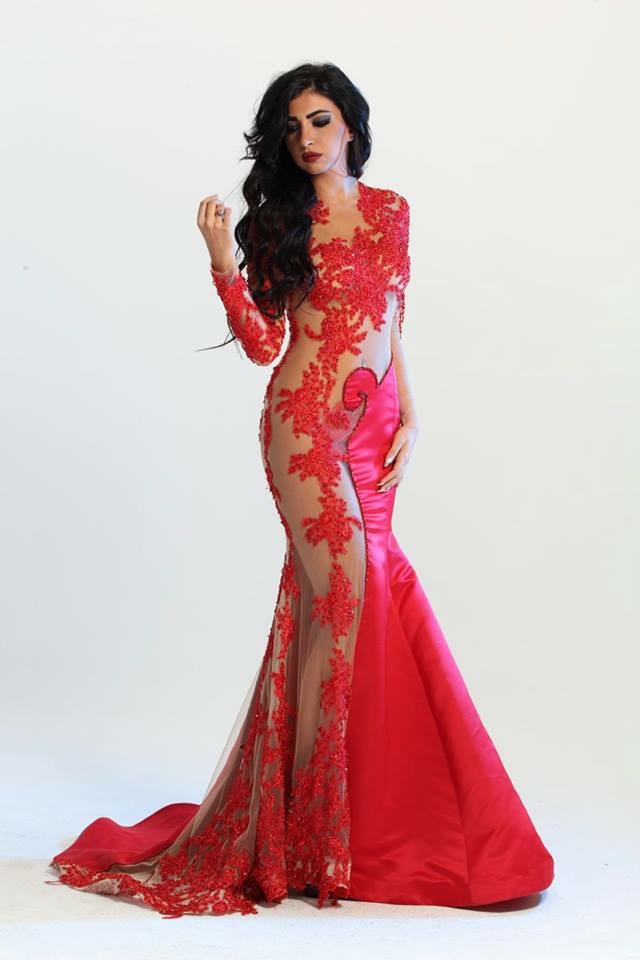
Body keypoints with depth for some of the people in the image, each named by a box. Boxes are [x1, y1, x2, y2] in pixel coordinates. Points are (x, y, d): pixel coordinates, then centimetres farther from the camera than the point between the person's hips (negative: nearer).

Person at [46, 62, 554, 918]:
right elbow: (263, 345, -3)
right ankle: (324, 826, -2)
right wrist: (224, 261, -14)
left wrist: (409, 417, 8)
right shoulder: (281, 222, 3)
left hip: (375, 425, 4)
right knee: (355, 593, -13)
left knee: (326, 603, 5)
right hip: (306, 423, -4)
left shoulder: (390, 210, 14)